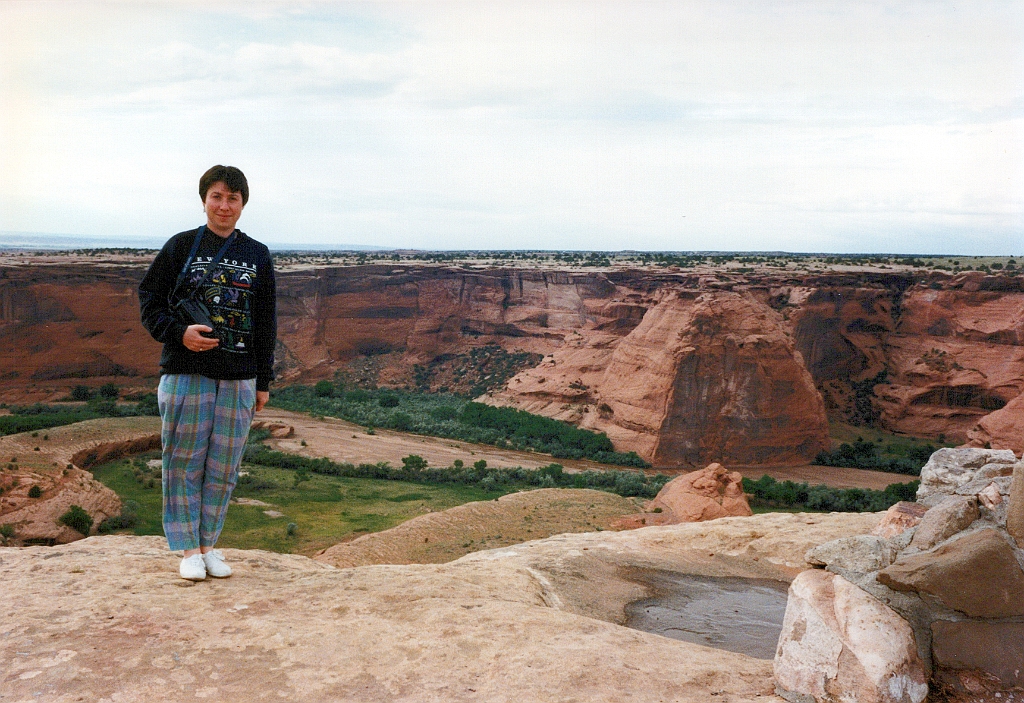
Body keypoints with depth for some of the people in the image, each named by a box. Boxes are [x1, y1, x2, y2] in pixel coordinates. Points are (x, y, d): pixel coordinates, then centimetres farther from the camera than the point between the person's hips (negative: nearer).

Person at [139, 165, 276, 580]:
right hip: (186, 371, -2)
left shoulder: (257, 257, 9)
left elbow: (266, 324, 11)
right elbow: (149, 299, 5)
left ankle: (208, 545, 20)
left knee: (224, 466, 6)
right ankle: (188, 549, 15)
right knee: (185, 461, 2)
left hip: (238, 378, 2)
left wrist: (263, 382, 9)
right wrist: (179, 332, -13)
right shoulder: (180, 246, 4)